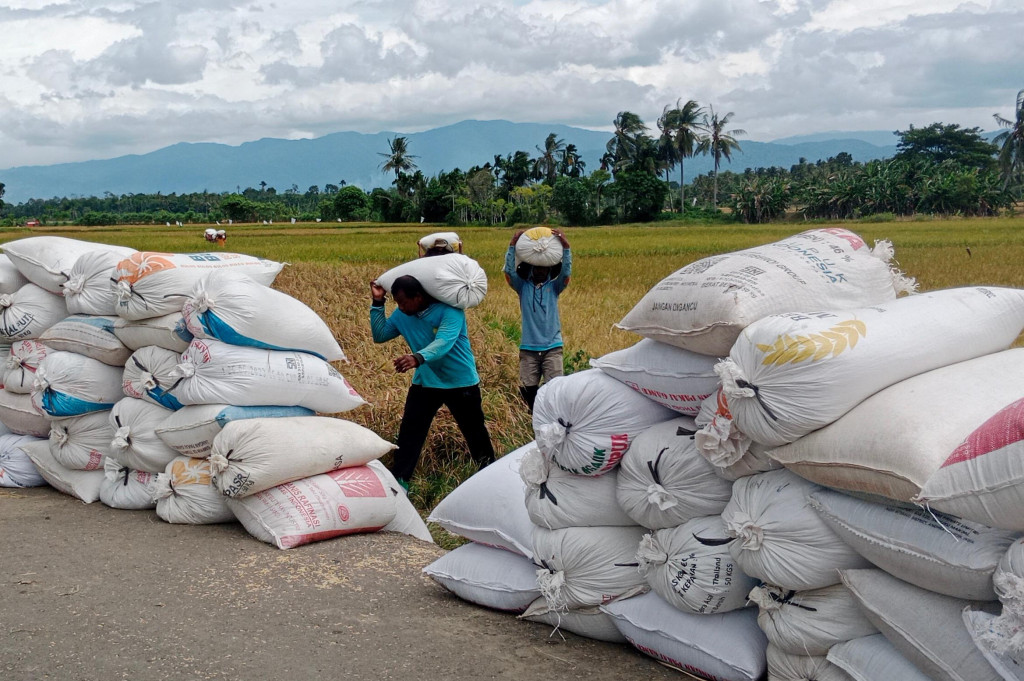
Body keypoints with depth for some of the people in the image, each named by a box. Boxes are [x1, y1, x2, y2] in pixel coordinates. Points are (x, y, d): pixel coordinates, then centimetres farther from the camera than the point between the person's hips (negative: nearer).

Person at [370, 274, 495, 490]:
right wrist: (377, 303, -10)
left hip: (461, 383, -4)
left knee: (475, 432, 13)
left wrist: (418, 358, -56)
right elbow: (379, 335, 2)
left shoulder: (450, 310, -24)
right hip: (425, 383, 4)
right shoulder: (402, 315, -5)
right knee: (409, 433, -5)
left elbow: (444, 342, -37)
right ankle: (399, 481, 0)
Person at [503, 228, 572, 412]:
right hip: (528, 348, 1)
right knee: (528, 388, 3)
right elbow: (509, 271, -8)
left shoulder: (554, 287, 6)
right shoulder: (523, 287, 6)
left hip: (552, 347, -1)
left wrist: (566, 247, -22)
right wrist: (512, 246, -18)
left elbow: (566, 273, -11)